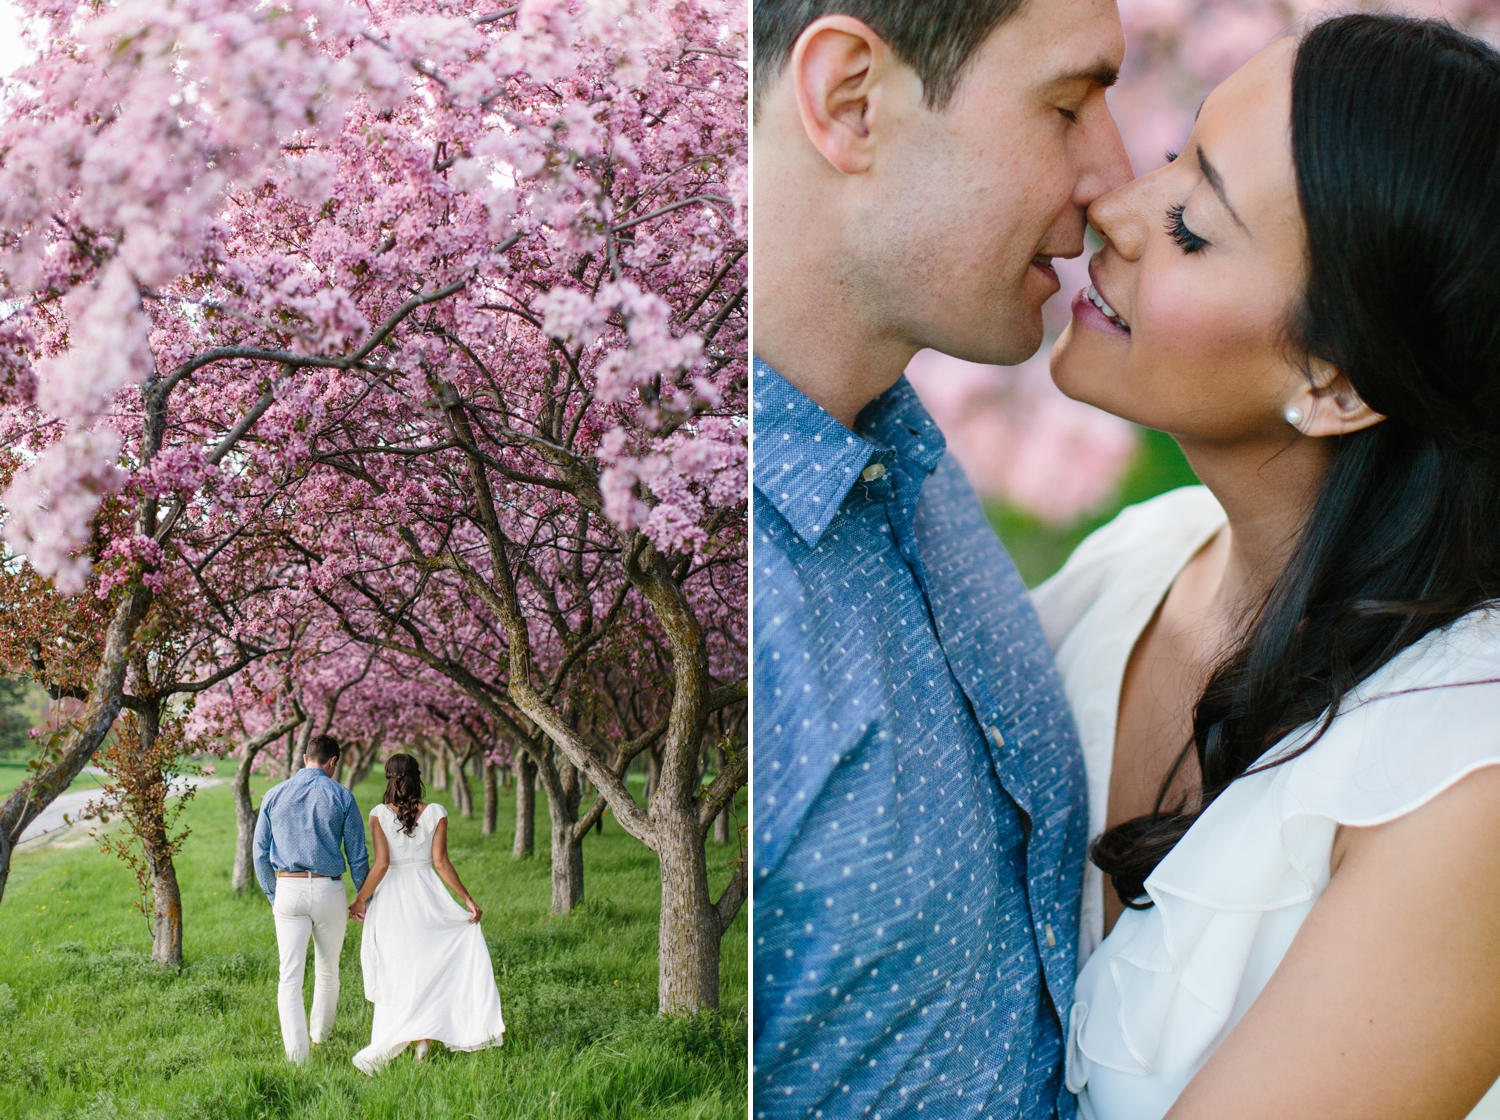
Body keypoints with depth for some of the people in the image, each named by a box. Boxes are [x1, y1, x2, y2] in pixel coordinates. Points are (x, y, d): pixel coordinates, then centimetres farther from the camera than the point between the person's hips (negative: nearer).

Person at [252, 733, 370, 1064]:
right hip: (328, 888, -1)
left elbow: (260, 854, 10)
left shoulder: (274, 796, 6)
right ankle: (320, 1035, 36)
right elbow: (357, 856, 1)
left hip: (288, 889, 1)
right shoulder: (341, 797, -1)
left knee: (290, 977, -2)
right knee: (327, 970, 19)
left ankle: (297, 1055, -13)